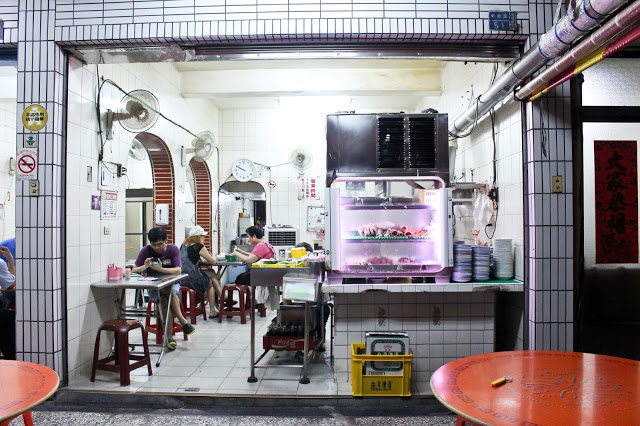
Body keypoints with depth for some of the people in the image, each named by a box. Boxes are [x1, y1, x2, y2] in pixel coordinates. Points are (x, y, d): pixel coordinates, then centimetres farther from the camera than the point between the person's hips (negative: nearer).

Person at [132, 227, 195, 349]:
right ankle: (182, 321, -27)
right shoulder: (146, 251, -1)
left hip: (172, 283, -1)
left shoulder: (173, 249, -5)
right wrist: (145, 266, -23)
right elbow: (134, 270, -2)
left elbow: (178, 270, -16)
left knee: (165, 298, -33)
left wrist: (161, 269, -31)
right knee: (167, 290, -33)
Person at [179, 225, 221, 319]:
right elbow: (213, 262, -1)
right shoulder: (199, 247, -7)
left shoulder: (183, 245, 15)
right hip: (191, 279, -7)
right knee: (210, 283, 22)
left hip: (180, 278, 7)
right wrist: (212, 256, 20)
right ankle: (212, 311, 25)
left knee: (212, 273, 20)